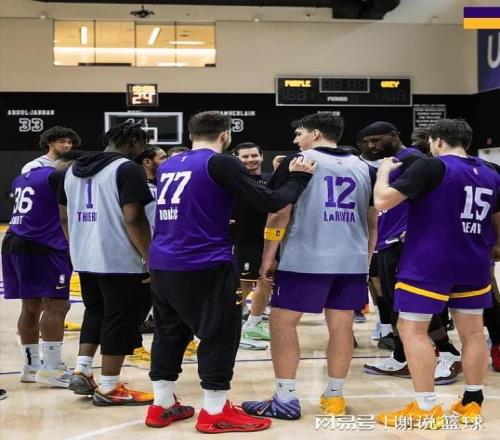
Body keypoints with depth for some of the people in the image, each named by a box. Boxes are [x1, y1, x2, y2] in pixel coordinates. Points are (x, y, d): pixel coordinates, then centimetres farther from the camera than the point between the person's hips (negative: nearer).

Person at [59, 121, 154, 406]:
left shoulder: (74, 169, 14)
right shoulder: (127, 169, -11)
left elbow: (65, 217, 18)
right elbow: (133, 219, -19)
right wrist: (151, 258, -14)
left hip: (85, 259, 8)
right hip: (120, 260, -8)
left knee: (95, 312, 23)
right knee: (120, 319, 2)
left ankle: (82, 371, 16)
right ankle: (108, 388, 6)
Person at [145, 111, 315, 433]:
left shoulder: (168, 166, 13)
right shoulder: (221, 163, -9)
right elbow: (269, 202, -12)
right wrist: (299, 177, 3)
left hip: (162, 264, 8)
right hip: (205, 265, -7)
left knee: (169, 331, 16)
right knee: (220, 334, 2)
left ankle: (162, 405, 22)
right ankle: (215, 412, 5)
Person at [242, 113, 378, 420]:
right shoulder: (364, 168, 12)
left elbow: (280, 213, -6)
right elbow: (372, 221, 16)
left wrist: (268, 257, 1)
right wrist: (366, 261, 25)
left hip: (305, 260, -5)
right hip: (352, 261, 5)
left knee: (283, 322, 5)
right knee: (341, 325, 11)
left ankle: (286, 399, 4)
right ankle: (335, 396, 18)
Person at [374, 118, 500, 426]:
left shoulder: (430, 166, -11)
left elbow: (383, 201, -15)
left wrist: (385, 171, 3)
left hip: (428, 263, -6)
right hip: (473, 264, 7)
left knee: (413, 329, -1)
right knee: (472, 331, 14)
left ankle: (426, 410, -3)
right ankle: (472, 402, 20)